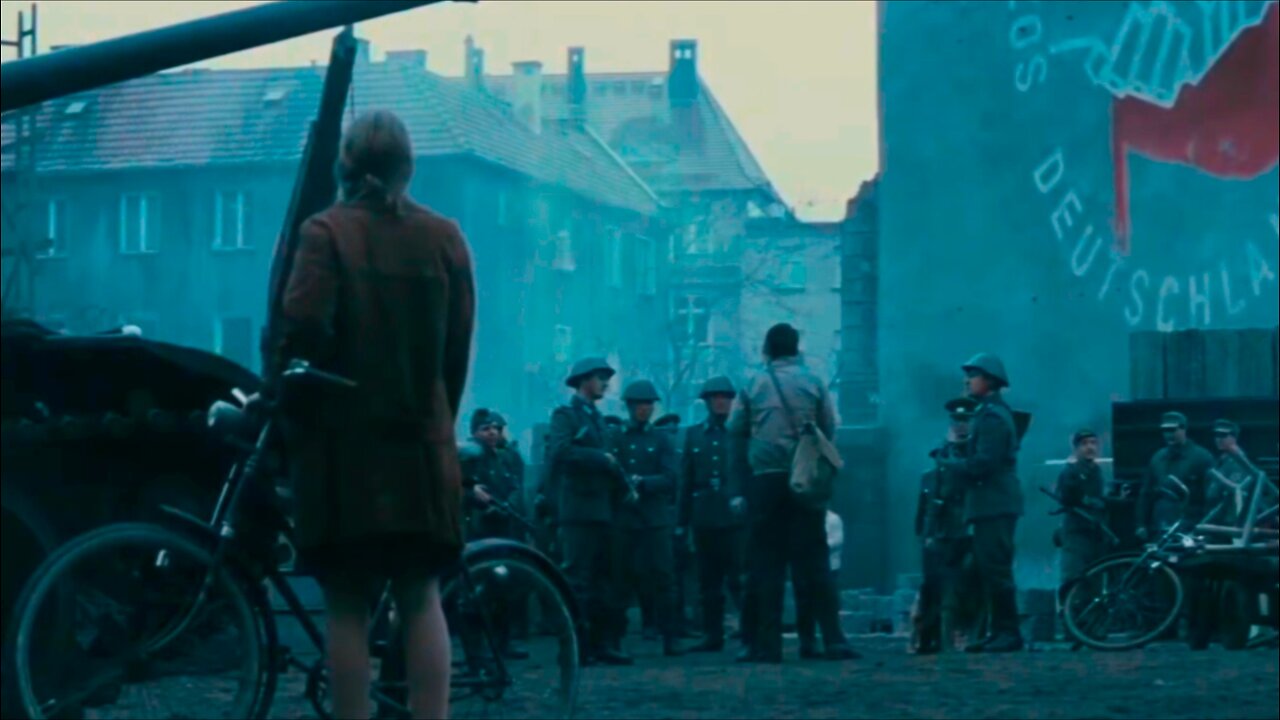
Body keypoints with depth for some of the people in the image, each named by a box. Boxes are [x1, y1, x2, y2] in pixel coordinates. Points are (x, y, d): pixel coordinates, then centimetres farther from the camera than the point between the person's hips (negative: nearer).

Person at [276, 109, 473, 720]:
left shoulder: (326, 233, -6)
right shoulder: (444, 238, 5)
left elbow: (302, 332, -16)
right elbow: (459, 345, 6)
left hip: (344, 441, -3)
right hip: (421, 442, 3)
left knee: (348, 604, 0)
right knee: (421, 599, 7)